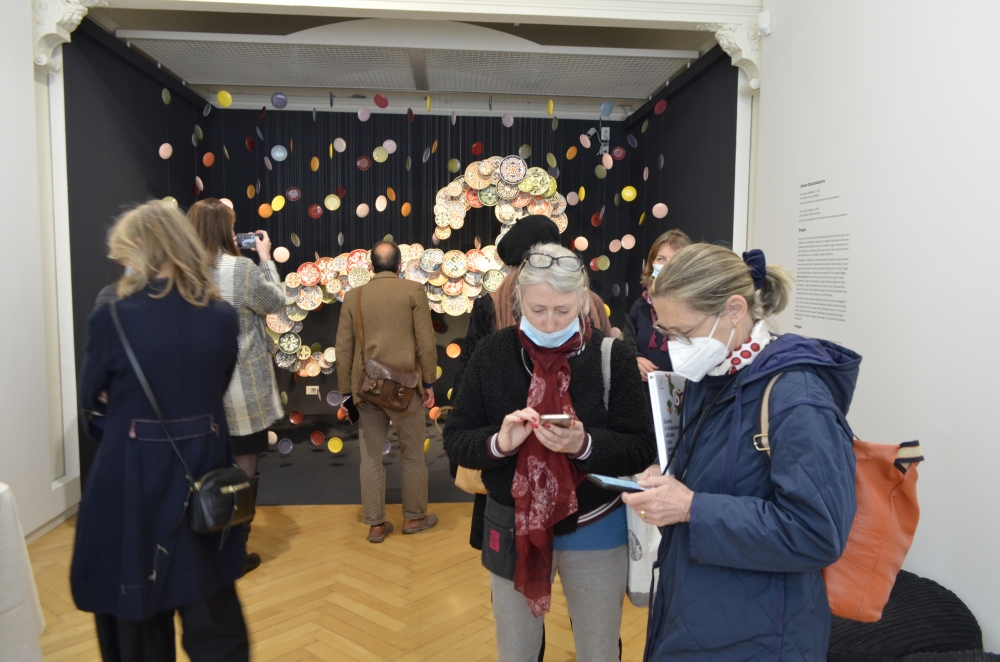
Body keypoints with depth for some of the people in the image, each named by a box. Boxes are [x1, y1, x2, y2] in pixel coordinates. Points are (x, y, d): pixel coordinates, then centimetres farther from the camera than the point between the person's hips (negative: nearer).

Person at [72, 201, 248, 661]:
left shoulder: (111, 318, -14)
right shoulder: (222, 316, -5)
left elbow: (90, 398, 2)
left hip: (135, 476, -3)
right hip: (204, 467, 3)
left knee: (134, 601, 19)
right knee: (211, 603, 19)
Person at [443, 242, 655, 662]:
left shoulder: (613, 358, -11)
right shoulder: (492, 354, -8)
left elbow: (642, 450, -10)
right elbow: (455, 441, -4)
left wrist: (585, 445, -28)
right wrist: (498, 442, -25)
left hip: (595, 531, -1)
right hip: (513, 529, 1)